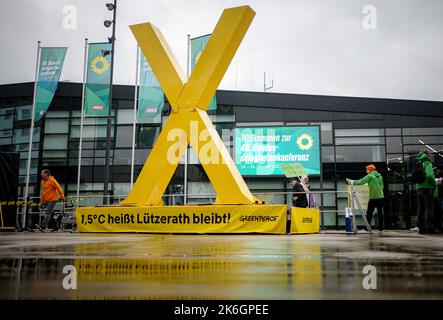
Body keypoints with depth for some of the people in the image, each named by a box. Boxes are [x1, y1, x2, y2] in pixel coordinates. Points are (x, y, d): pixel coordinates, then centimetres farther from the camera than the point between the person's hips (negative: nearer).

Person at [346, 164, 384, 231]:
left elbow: (361, 182, -13)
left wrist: (351, 182, -6)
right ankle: (381, 228, 13)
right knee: (380, 213, 10)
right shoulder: (380, 176, 13)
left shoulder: (370, 176, -6)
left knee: (369, 213, -1)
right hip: (381, 197, 6)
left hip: (373, 198, -6)